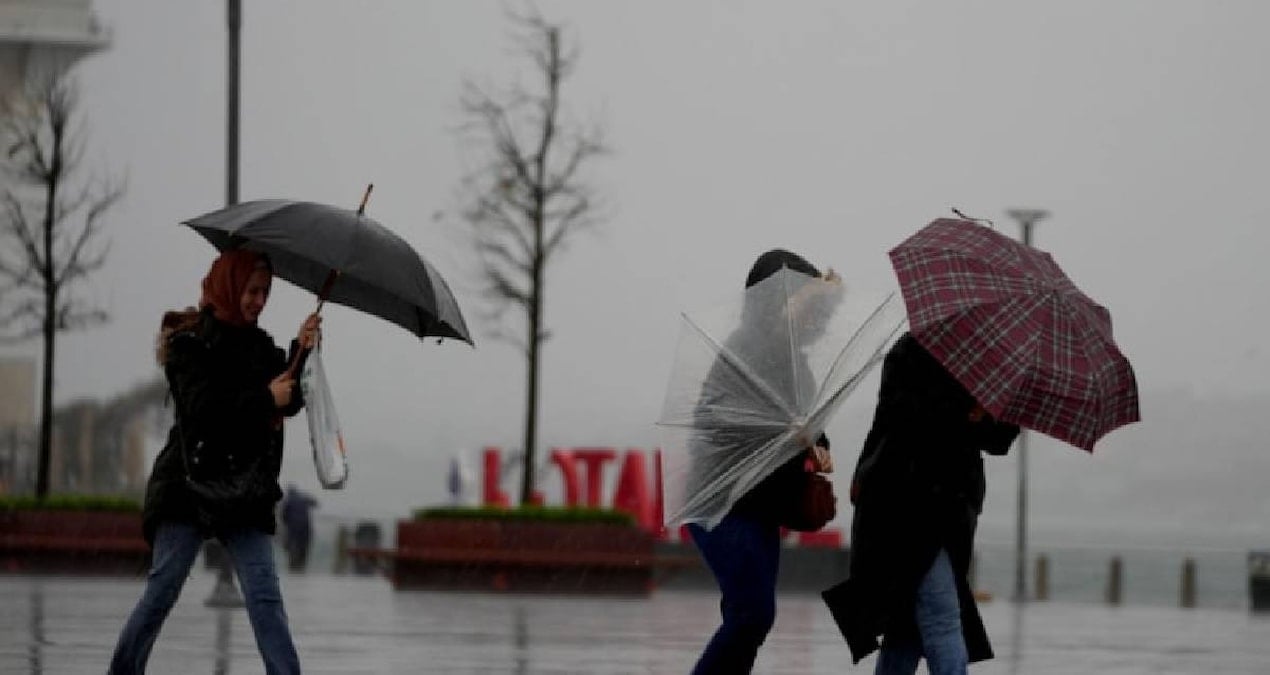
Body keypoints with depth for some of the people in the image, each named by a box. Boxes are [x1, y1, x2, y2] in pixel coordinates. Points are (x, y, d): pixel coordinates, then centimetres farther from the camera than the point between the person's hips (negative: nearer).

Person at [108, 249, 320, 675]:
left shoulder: (259, 346, 14)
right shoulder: (190, 343, -3)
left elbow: (290, 402, 4)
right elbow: (203, 408, -16)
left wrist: (302, 353, -10)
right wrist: (265, 399, -16)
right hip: (191, 484, -5)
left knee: (265, 598, -5)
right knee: (162, 590, -3)